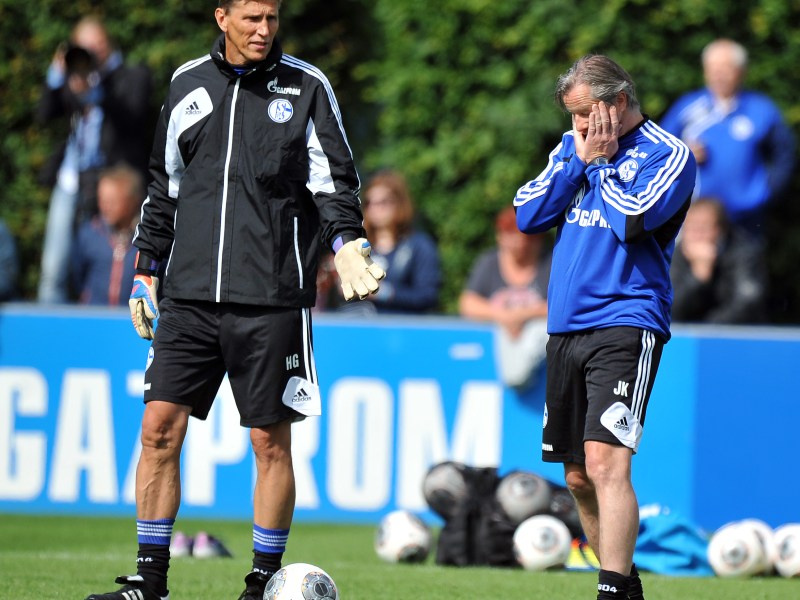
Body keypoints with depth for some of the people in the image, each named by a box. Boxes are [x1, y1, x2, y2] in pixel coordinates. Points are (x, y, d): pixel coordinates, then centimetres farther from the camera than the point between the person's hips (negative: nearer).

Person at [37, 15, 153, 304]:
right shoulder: (76, 79, 17)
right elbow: (45, 115, 8)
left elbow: (131, 118, -10)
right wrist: (56, 77, -5)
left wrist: (94, 93, -22)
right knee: (54, 268, 0)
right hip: (70, 180, 5)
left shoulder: (133, 77, 6)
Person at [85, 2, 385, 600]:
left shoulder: (306, 86, 3)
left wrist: (347, 241, -15)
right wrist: (145, 270, 18)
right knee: (160, 427, -4)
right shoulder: (188, 84, 12)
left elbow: (334, 179, 3)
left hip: (271, 298, -3)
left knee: (271, 442, 0)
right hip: (189, 297, 3)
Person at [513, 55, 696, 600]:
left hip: (625, 326, -7)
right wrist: (580, 158, -1)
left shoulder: (668, 155, -3)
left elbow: (630, 220, -18)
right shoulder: (574, 146, 16)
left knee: (605, 462, -20)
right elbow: (529, 216, 7)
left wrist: (601, 161, -6)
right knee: (578, 477, 9)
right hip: (566, 328, 7)